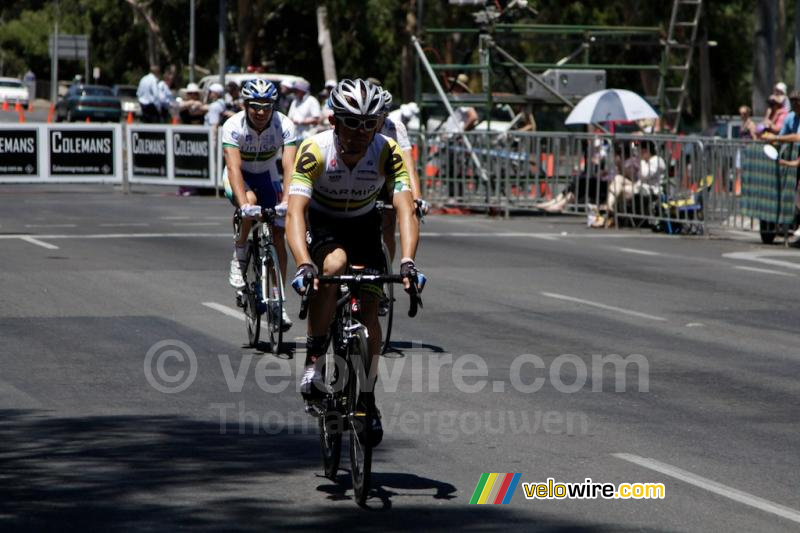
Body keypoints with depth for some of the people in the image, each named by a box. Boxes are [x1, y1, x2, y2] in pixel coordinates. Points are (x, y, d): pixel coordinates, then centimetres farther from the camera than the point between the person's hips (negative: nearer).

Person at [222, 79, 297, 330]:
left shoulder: (284, 125, -25)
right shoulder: (233, 126, -29)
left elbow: (289, 166, -33)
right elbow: (234, 168, -38)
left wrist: (287, 200, -49)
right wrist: (243, 204, -52)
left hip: (267, 176, 2)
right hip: (240, 178, -2)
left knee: (278, 235, -9)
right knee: (250, 199, -36)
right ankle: (239, 257, -14)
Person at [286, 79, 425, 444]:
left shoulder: (387, 152, -25)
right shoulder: (315, 150, -30)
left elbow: (406, 209, -31)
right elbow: (295, 212, -37)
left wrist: (407, 262, -48)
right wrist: (304, 265, -52)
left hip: (363, 225, 2)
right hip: (322, 225, -2)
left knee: (370, 308, -10)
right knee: (333, 264, -35)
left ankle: (367, 398, 8)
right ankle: (314, 361, -25)